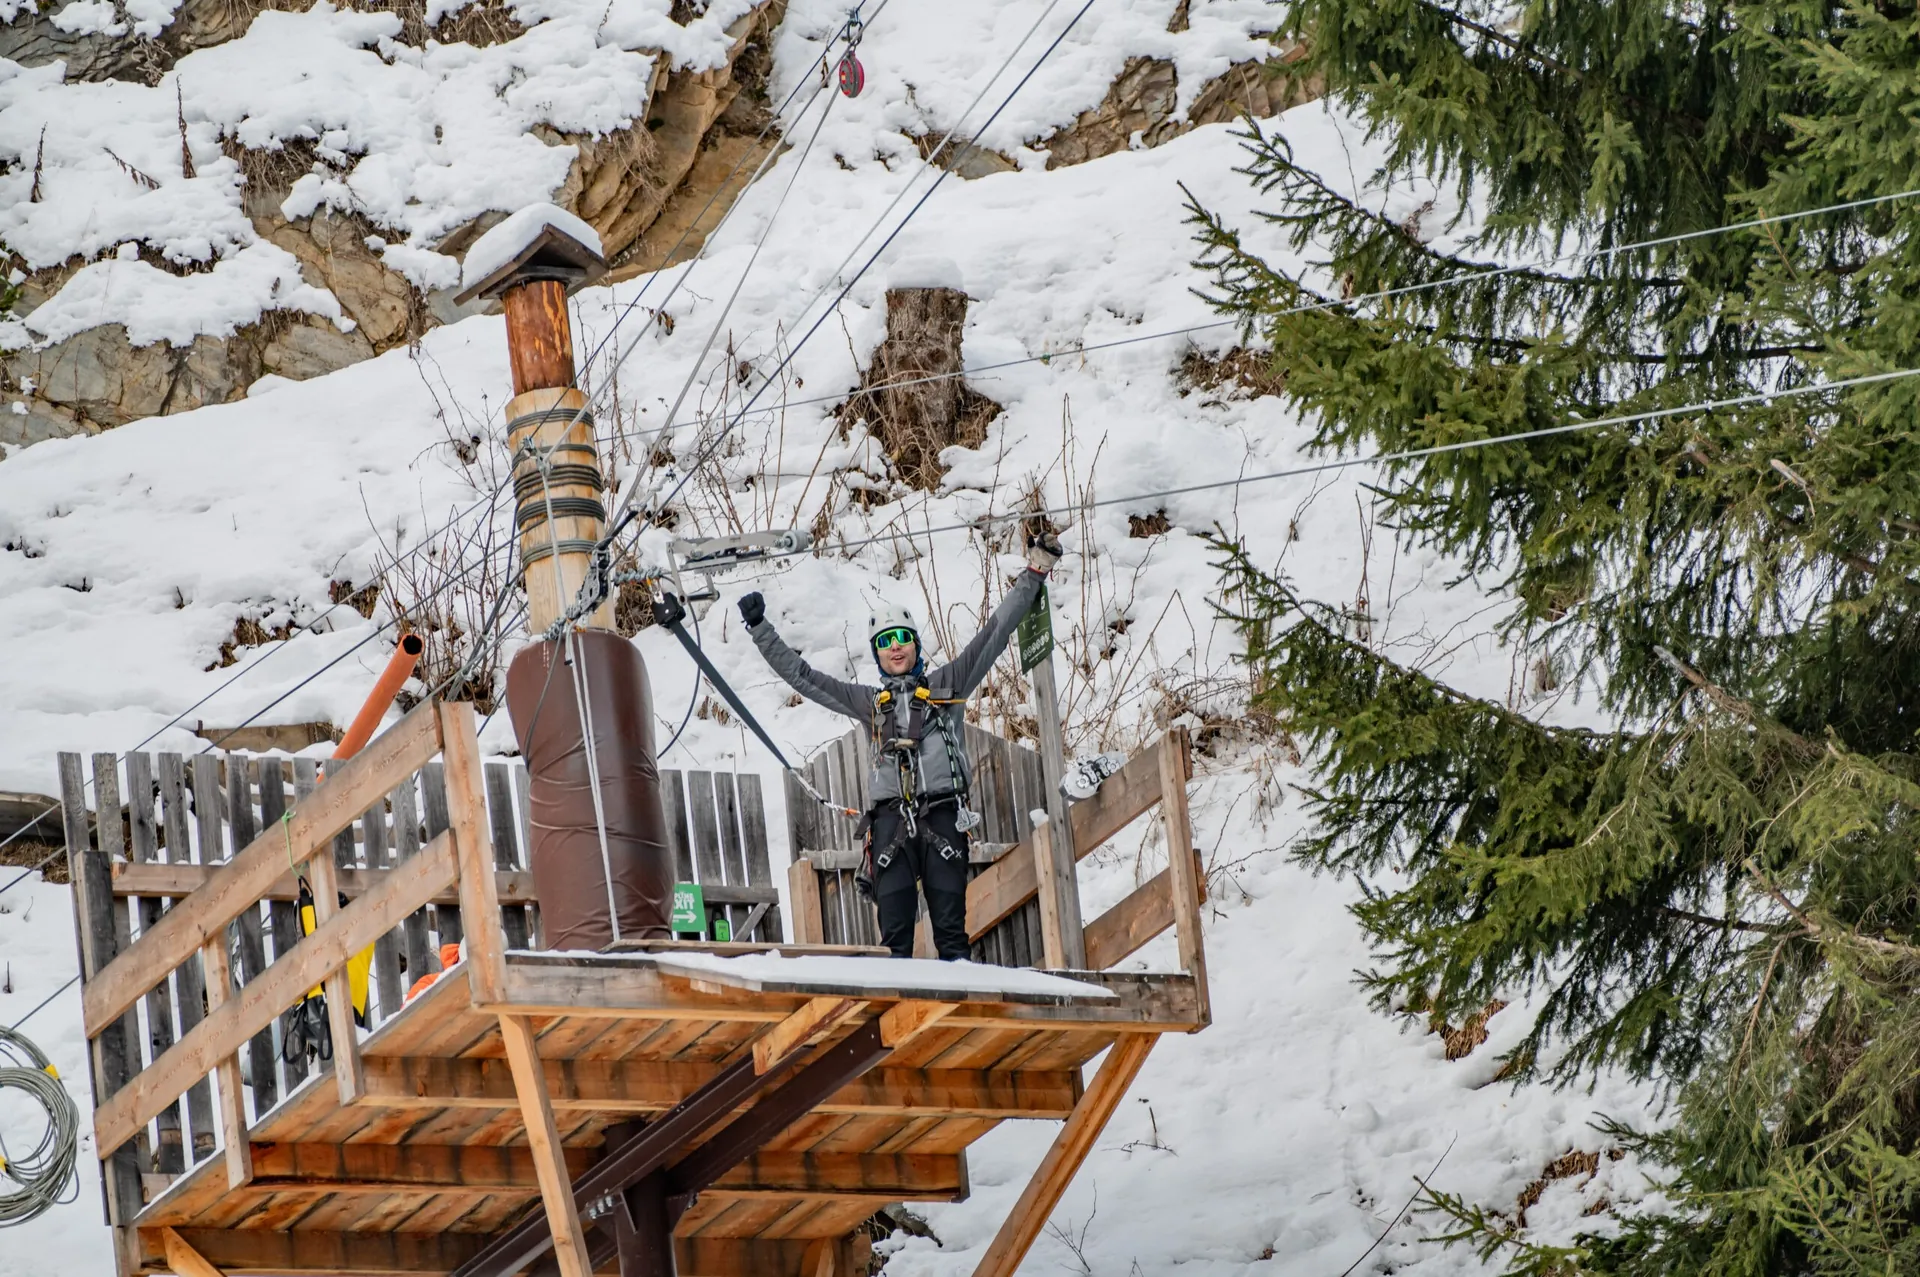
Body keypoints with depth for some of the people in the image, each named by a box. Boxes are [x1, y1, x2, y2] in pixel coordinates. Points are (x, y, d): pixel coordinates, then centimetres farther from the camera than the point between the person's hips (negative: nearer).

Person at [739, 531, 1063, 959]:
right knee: (895, 932, -7)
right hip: (891, 818, 1)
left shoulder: (946, 685, 16)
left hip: (943, 814, -1)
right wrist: (760, 629, 22)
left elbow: (994, 635, 15)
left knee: (950, 926, -6)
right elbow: (801, 675, 23)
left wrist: (1033, 575, 12)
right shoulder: (868, 701, 20)